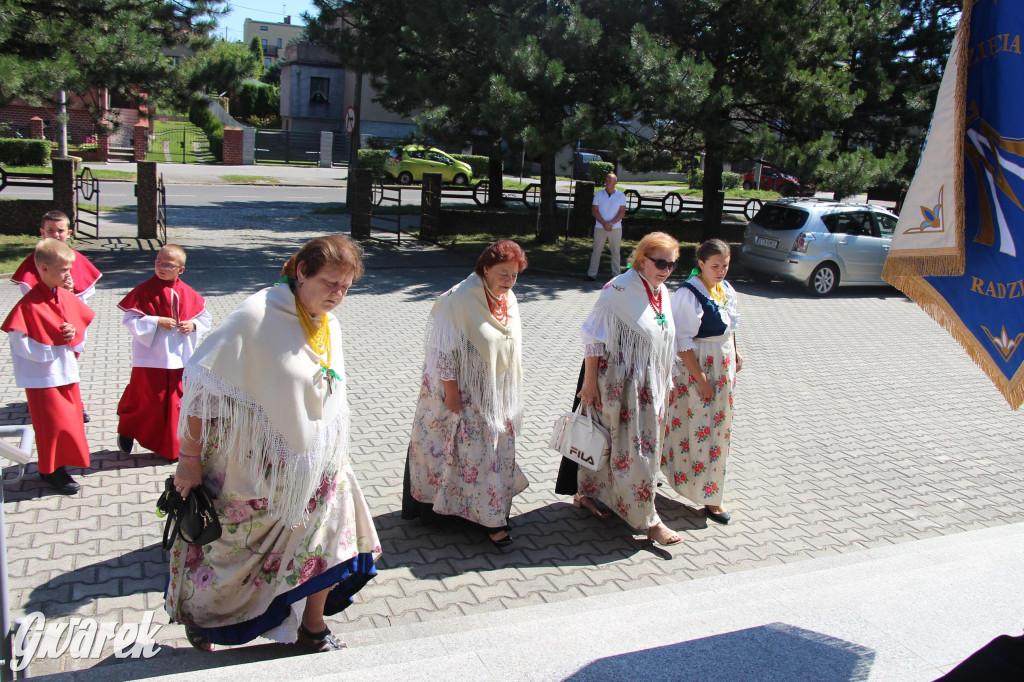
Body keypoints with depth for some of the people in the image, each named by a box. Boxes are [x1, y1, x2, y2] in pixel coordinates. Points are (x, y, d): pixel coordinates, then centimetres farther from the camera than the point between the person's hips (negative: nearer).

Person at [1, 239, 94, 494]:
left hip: (67, 371, 7)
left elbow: (82, 321, 13)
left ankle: (58, 462, 32)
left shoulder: (67, 297, 2)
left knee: (70, 416, 15)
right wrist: (54, 347, -19)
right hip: (43, 376, -7)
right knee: (53, 423, 1)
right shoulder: (29, 304, -19)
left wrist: (75, 335, -9)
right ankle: (52, 471, 17)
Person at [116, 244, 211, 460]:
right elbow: (131, 319, -10)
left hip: (180, 359, 3)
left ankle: (171, 447, 22)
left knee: (176, 402, 8)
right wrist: (157, 322, -20)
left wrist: (193, 325, -10)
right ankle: (127, 430, 32)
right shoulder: (144, 291, -6)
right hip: (150, 358, -3)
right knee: (147, 399, 3)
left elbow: (205, 319, 10)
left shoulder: (188, 294, 4)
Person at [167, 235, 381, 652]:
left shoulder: (329, 328, 3)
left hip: (315, 469, 6)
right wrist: (189, 459, -17)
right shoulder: (257, 316, -20)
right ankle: (197, 612, 42)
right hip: (254, 471, -6)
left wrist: (333, 459, 18)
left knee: (326, 545, 9)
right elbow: (202, 383, -18)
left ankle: (312, 628, 31)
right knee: (230, 547, 14)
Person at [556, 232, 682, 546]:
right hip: (618, 384, -7)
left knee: (607, 441, 18)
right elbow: (594, 337, -16)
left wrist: (664, 383, 17)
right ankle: (647, 520, 10)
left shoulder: (661, 291, 4)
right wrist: (589, 381, -15)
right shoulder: (619, 290, -19)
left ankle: (586, 493, 35)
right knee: (635, 450, -1)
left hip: (648, 386, 7)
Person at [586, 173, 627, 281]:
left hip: (615, 228, 0)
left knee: (615, 252, 3)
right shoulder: (599, 195, 4)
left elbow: (622, 212, -4)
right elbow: (595, 211, -1)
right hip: (600, 227, 0)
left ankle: (616, 275, 8)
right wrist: (604, 223, -13)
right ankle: (592, 274, 6)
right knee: (597, 251, 2)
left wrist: (611, 223, -15)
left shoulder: (621, 196, 3)